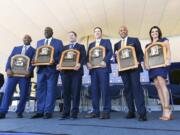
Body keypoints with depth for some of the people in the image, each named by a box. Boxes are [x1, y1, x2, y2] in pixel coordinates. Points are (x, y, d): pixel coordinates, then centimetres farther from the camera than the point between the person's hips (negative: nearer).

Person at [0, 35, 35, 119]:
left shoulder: (34, 50, 12)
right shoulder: (16, 48, 21)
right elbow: (10, 58, 11)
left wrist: (29, 71, -19)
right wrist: (8, 69, -7)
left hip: (25, 74, -2)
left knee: (23, 94, 1)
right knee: (7, 92, -2)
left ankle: (19, 112, 12)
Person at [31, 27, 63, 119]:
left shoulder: (58, 42, 8)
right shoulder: (39, 42, 21)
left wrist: (55, 60, -17)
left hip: (52, 69, -4)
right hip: (41, 69, 5)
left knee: (50, 90, -2)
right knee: (40, 90, 5)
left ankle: (48, 112, 4)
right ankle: (40, 111, 13)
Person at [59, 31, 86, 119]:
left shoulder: (81, 46, 13)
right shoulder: (64, 47, 25)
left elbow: (84, 57, -2)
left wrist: (80, 64, -21)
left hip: (76, 71, -3)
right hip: (65, 71, 4)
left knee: (75, 92, -3)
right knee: (66, 92, 2)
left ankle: (74, 113, 5)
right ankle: (66, 113, 10)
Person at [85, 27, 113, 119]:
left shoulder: (106, 41, 13)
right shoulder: (91, 44, 25)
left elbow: (110, 52, -2)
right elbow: (88, 56, 16)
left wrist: (105, 61, -19)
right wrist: (88, 62, -5)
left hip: (103, 68, -4)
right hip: (93, 69, 5)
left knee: (105, 89, -7)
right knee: (94, 90, 3)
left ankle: (106, 111, -1)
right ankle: (95, 111, 10)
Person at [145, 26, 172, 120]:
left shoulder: (164, 40, 16)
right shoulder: (148, 45, 25)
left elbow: (168, 50, 3)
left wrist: (167, 60, -15)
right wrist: (146, 64, -3)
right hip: (152, 66, 4)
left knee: (161, 83, -22)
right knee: (158, 87, -4)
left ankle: (167, 110, -21)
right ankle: (165, 111, -3)